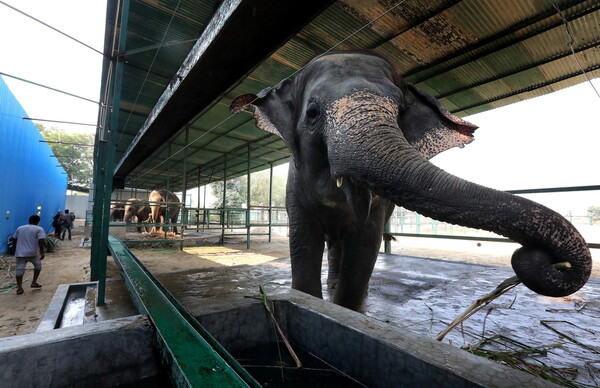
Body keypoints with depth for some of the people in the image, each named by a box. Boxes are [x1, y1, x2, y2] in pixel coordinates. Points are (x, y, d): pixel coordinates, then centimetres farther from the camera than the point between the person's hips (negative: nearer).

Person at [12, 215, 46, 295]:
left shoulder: (20, 228, 11)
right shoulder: (39, 229, -5)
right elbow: (41, 241, -15)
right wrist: (42, 252, -11)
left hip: (20, 253, 3)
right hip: (33, 253, -3)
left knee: (20, 270, 4)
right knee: (38, 266, 18)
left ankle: (19, 288, 0)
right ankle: (34, 282, 16)